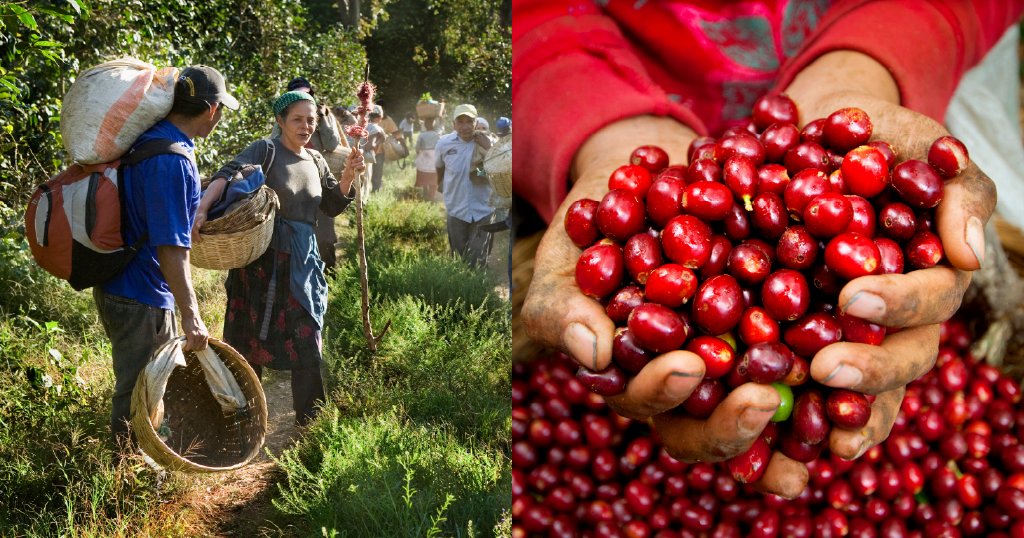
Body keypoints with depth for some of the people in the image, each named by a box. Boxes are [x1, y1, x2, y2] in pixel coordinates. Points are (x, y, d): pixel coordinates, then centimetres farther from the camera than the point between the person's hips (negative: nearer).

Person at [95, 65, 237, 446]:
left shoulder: (148, 139, 5)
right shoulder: (174, 161, -25)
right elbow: (171, 248, -27)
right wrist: (191, 314, -25)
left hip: (117, 286, 10)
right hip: (140, 300, -10)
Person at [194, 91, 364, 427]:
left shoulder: (316, 161, 14)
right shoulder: (266, 150, -5)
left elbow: (332, 206, 20)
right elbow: (228, 175, -22)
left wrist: (348, 176, 2)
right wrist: (202, 207, -39)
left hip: (302, 261, 5)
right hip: (262, 259, -4)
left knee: (307, 343, 2)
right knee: (250, 340, 7)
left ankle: (310, 424, 13)